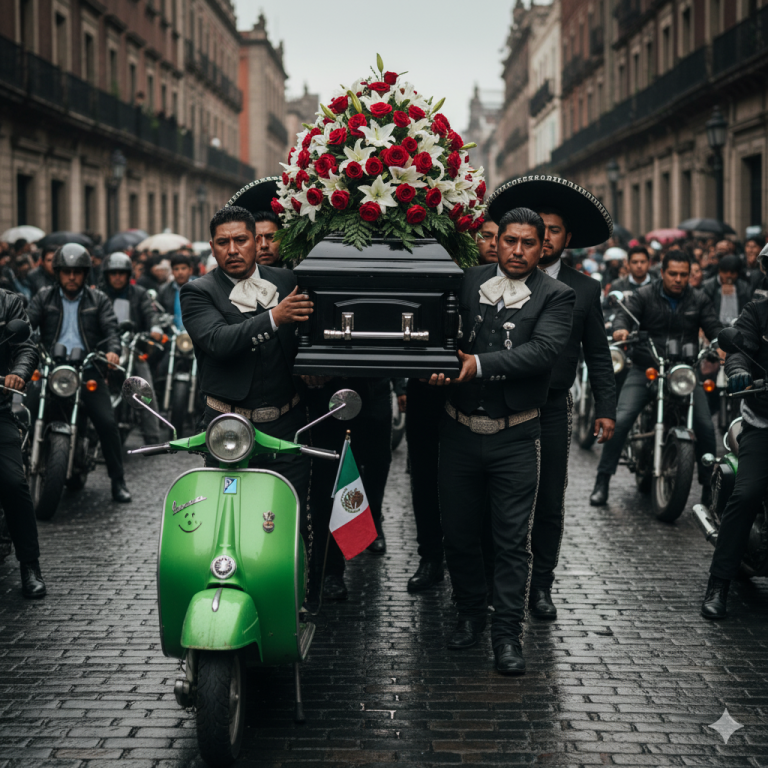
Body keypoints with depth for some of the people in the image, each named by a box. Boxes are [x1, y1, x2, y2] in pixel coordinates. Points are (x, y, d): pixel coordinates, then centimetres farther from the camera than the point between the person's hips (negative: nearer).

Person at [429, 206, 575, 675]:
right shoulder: (467, 282, 6)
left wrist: (479, 365, -24)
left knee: (513, 540, 0)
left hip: (515, 438, -3)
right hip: (460, 430, 3)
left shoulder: (556, 297, -2)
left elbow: (543, 351, -16)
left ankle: (508, 636, 8)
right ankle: (471, 614, 32)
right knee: (457, 532, 12)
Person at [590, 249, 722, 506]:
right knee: (620, 420, -17)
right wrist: (621, 328, -38)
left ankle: (709, 485, 7)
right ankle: (602, 481, -8)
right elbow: (625, 313, -13)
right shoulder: (644, 296, 2)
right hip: (645, 370, -2)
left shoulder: (699, 300, 8)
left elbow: (713, 326, -1)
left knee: (705, 427, -10)